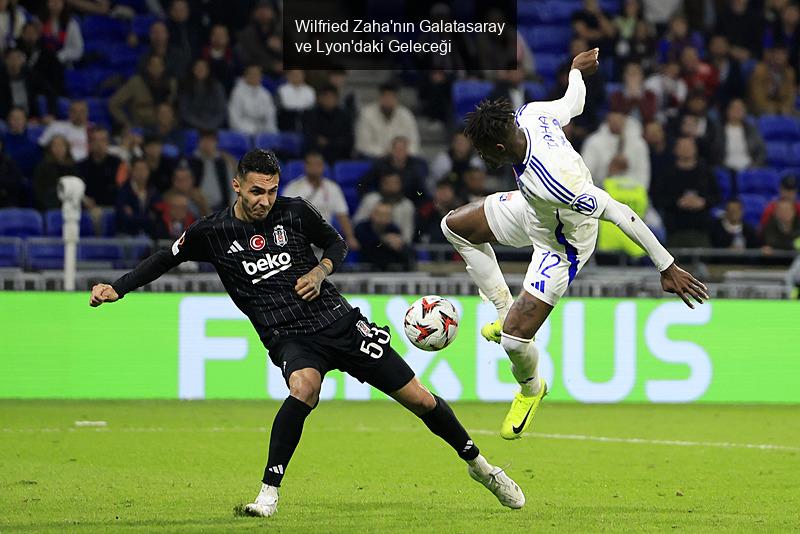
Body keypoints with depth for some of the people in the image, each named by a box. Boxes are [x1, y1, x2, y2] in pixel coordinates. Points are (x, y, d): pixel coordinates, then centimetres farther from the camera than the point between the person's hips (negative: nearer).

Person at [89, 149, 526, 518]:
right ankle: (269, 491, -29)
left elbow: (337, 244, 15)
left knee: (419, 398, 2)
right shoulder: (212, 233, -3)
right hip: (290, 339, -2)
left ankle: (477, 463, 26)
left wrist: (320, 271, -5)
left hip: (339, 321, 2)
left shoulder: (295, 212, -1)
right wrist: (116, 289, 4)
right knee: (304, 387, -38)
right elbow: (167, 258, 11)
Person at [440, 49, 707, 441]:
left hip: (561, 247, -8)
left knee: (514, 338, -9)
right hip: (531, 211, 9)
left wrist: (666, 267, -35)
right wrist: (576, 71, 22)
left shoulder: (551, 182, -47)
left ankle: (531, 389, 26)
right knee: (455, 226, 21)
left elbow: (618, 213, -41)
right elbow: (573, 103, -3)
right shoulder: (529, 113, -26)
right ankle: (506, 311, 29)